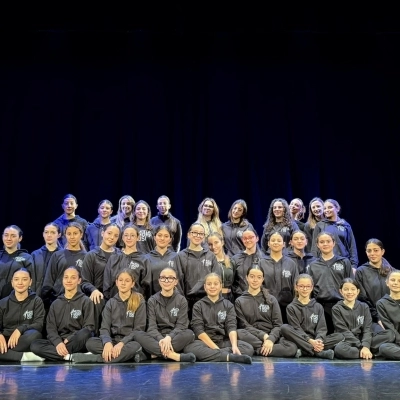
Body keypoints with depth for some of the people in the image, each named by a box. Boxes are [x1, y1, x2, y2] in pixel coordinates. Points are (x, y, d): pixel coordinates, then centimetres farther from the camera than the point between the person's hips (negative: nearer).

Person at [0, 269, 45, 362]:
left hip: (25, 341, -2)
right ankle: (24, 356, -30)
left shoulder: (36, 301, 5)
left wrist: (20, 329, -23)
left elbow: (39, 325, -6)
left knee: (34, 334, -36)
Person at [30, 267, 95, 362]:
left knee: (84, 334, -37)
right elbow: (51, 328, 5)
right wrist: (58, 342, -17)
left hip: (78, 343, -3)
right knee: (35, 345, -24)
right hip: (58, 342, 4)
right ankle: (70, 356, -31)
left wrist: (69, 339, -18)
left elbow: (89, 327, -3)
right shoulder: (55, 304, 15)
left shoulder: (86, 301, 5)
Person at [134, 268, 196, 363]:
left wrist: (169, 338, -26)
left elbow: (181, 326, -5)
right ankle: (175, 356, -43)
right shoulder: (152, 301, 5)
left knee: (189, 334, -31)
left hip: (175, 338, 0)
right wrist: (161, 339, -27)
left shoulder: (182, 300, 4)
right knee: (138, 335, -30)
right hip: (157, 338, 1)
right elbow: (151, 327, -5)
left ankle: (157, 353, -31)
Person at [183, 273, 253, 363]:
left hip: (224, 342, 2)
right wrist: (215, 347, -19)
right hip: (205, 342, -1)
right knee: (189, 348, -35)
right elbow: (198, 330, -4)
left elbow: (231, 327, -1)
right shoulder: (198, 306, 9)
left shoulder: (228, 305, 13)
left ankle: (213, 354, -32)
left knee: (249, 348, -24)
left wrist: (234, 345, -22)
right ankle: (231, 357, -36)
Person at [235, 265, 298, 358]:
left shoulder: (271, 299, 12)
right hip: (251, 337, -1)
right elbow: (244, 326, -1)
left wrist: (271, 339, -17)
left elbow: (278, 325, 4)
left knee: (292, 348, -30)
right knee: (239, 333, -36)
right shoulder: (240, 301, 9)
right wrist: (264, 336, -16)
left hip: (271, 336, 1)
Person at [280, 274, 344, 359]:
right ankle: (319, 352, -37)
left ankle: (305, 351, -32)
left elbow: (322, 328, 3)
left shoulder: (318, 307, 14)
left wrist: (319, 340, -19)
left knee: (340, 336, -18)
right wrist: (310, 341, -24)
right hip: (299, 340, -3)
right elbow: (296, 329, -7)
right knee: (284, 328, -30)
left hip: (315, 341, 3)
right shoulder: (291, 308, 5)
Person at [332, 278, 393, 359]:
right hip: (346, 341, -3)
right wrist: (361, 347, -19)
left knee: (390, 334, -15)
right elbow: (344, 331, -9)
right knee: (339, 349, -39)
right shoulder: (336, 309, -2)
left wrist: (365, 346, -20)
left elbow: (367, 329, -2)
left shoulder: (364, 307, 8)